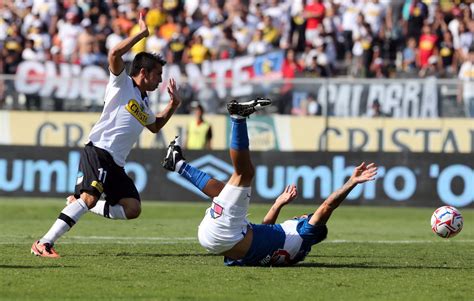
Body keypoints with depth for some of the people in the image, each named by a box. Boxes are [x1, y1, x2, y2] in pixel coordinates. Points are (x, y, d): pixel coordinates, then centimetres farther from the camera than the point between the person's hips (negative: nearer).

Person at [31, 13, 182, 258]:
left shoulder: (144, 103, 25)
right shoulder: (122, 84, 2)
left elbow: (155, 126, 45)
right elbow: (115, 54, -16)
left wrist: (173, 104, 31)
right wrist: (143, 33, -11)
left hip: (115, 164, 9)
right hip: (98, 152, -9)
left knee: (132, 209, -6)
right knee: (89, 197, -27)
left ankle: (79, 205, 8)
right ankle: (45, 243, -29)